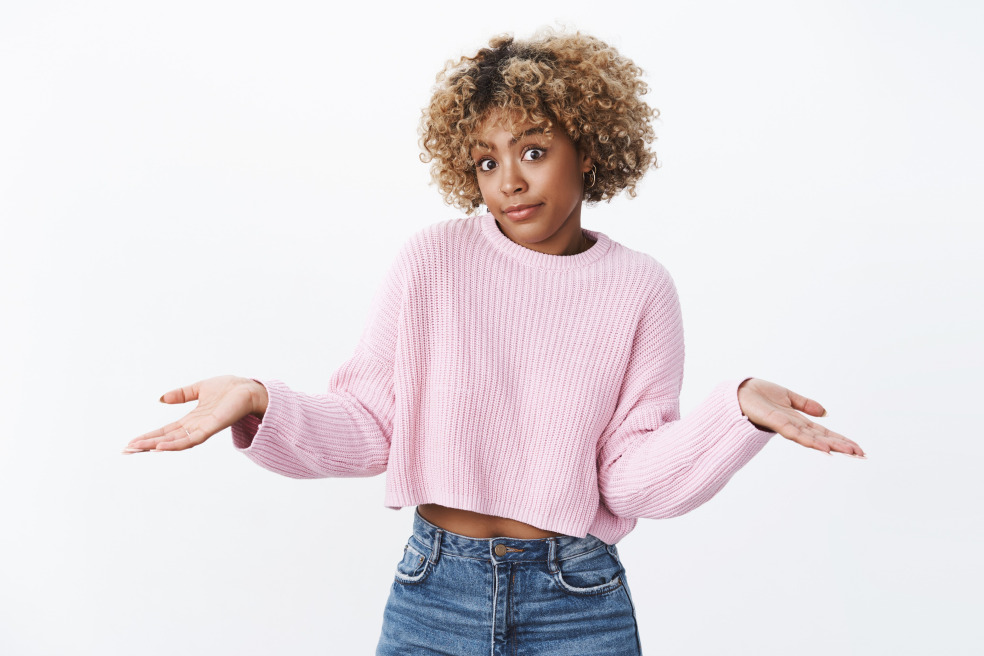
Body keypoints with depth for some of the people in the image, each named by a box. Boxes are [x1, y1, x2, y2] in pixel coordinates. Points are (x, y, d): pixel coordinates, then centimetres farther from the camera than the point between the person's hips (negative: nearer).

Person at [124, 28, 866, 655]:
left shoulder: (638, 289, -4)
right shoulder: (434, 260, -4)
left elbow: (633, 477, -8)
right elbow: (368, 425, -4)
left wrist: (738, 409, -22)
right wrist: (261, 406, -19)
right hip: (435, 591, 1)